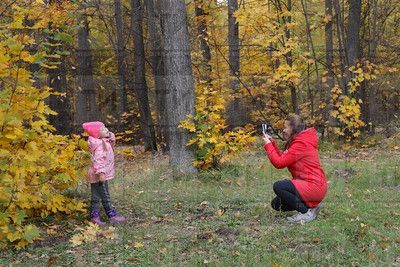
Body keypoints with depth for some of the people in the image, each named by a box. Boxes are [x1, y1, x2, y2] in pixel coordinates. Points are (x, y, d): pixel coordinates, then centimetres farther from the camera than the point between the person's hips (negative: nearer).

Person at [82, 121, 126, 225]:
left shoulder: (105, 142, 9)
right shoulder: (100, 145, -20)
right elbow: (98, 160, -27)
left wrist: (111, 137, 6)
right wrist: (101, 173, -31)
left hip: (95, 176, 10)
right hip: (99, 176, -10)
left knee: (96, 197, 12)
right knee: (105, 196, 0)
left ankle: (94, 216, 16)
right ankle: (112, 215, 7)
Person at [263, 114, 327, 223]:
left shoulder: (301, 144, -18)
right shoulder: (299, 141, 15)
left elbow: (279, 163, -20)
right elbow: (283, 159, 13)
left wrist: (268, 145, -9)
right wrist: (272, 143, 6)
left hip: (314, 187, -10)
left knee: (278, 186, -25)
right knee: (276, 204, 7)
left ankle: (306, 212, -11)